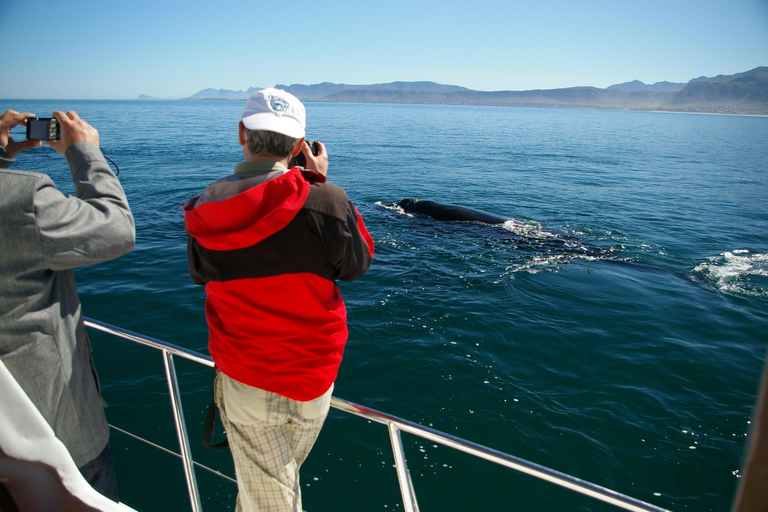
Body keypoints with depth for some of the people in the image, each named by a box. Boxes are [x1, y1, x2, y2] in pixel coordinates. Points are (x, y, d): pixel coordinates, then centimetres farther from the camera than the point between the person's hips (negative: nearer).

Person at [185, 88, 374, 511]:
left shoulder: (204, 208, -10)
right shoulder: (324, 200, -20)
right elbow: (356, 264, -2)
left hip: (242, 380, 2)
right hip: (311, 379, -1)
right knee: (283, 477, 27)